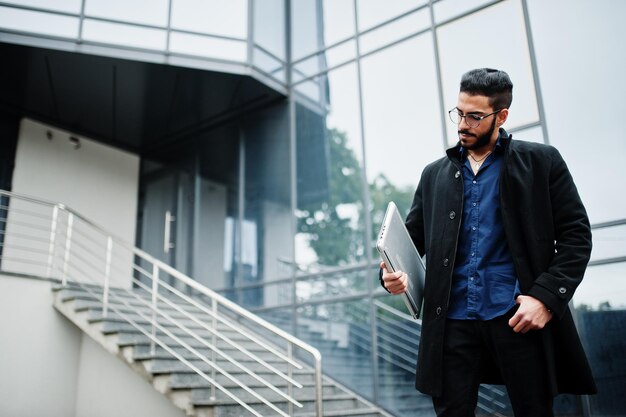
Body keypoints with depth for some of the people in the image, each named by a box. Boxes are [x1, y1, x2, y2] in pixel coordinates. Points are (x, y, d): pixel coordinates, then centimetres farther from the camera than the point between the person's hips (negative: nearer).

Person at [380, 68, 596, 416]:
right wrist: (394, 272, -8)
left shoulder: (541, 161, 4)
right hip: (454, 320, 3)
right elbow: (413, 239, 14)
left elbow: (576, 235, 1)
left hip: (519, 317, -2)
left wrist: (546, 296, -11)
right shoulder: (435, 175, 14)